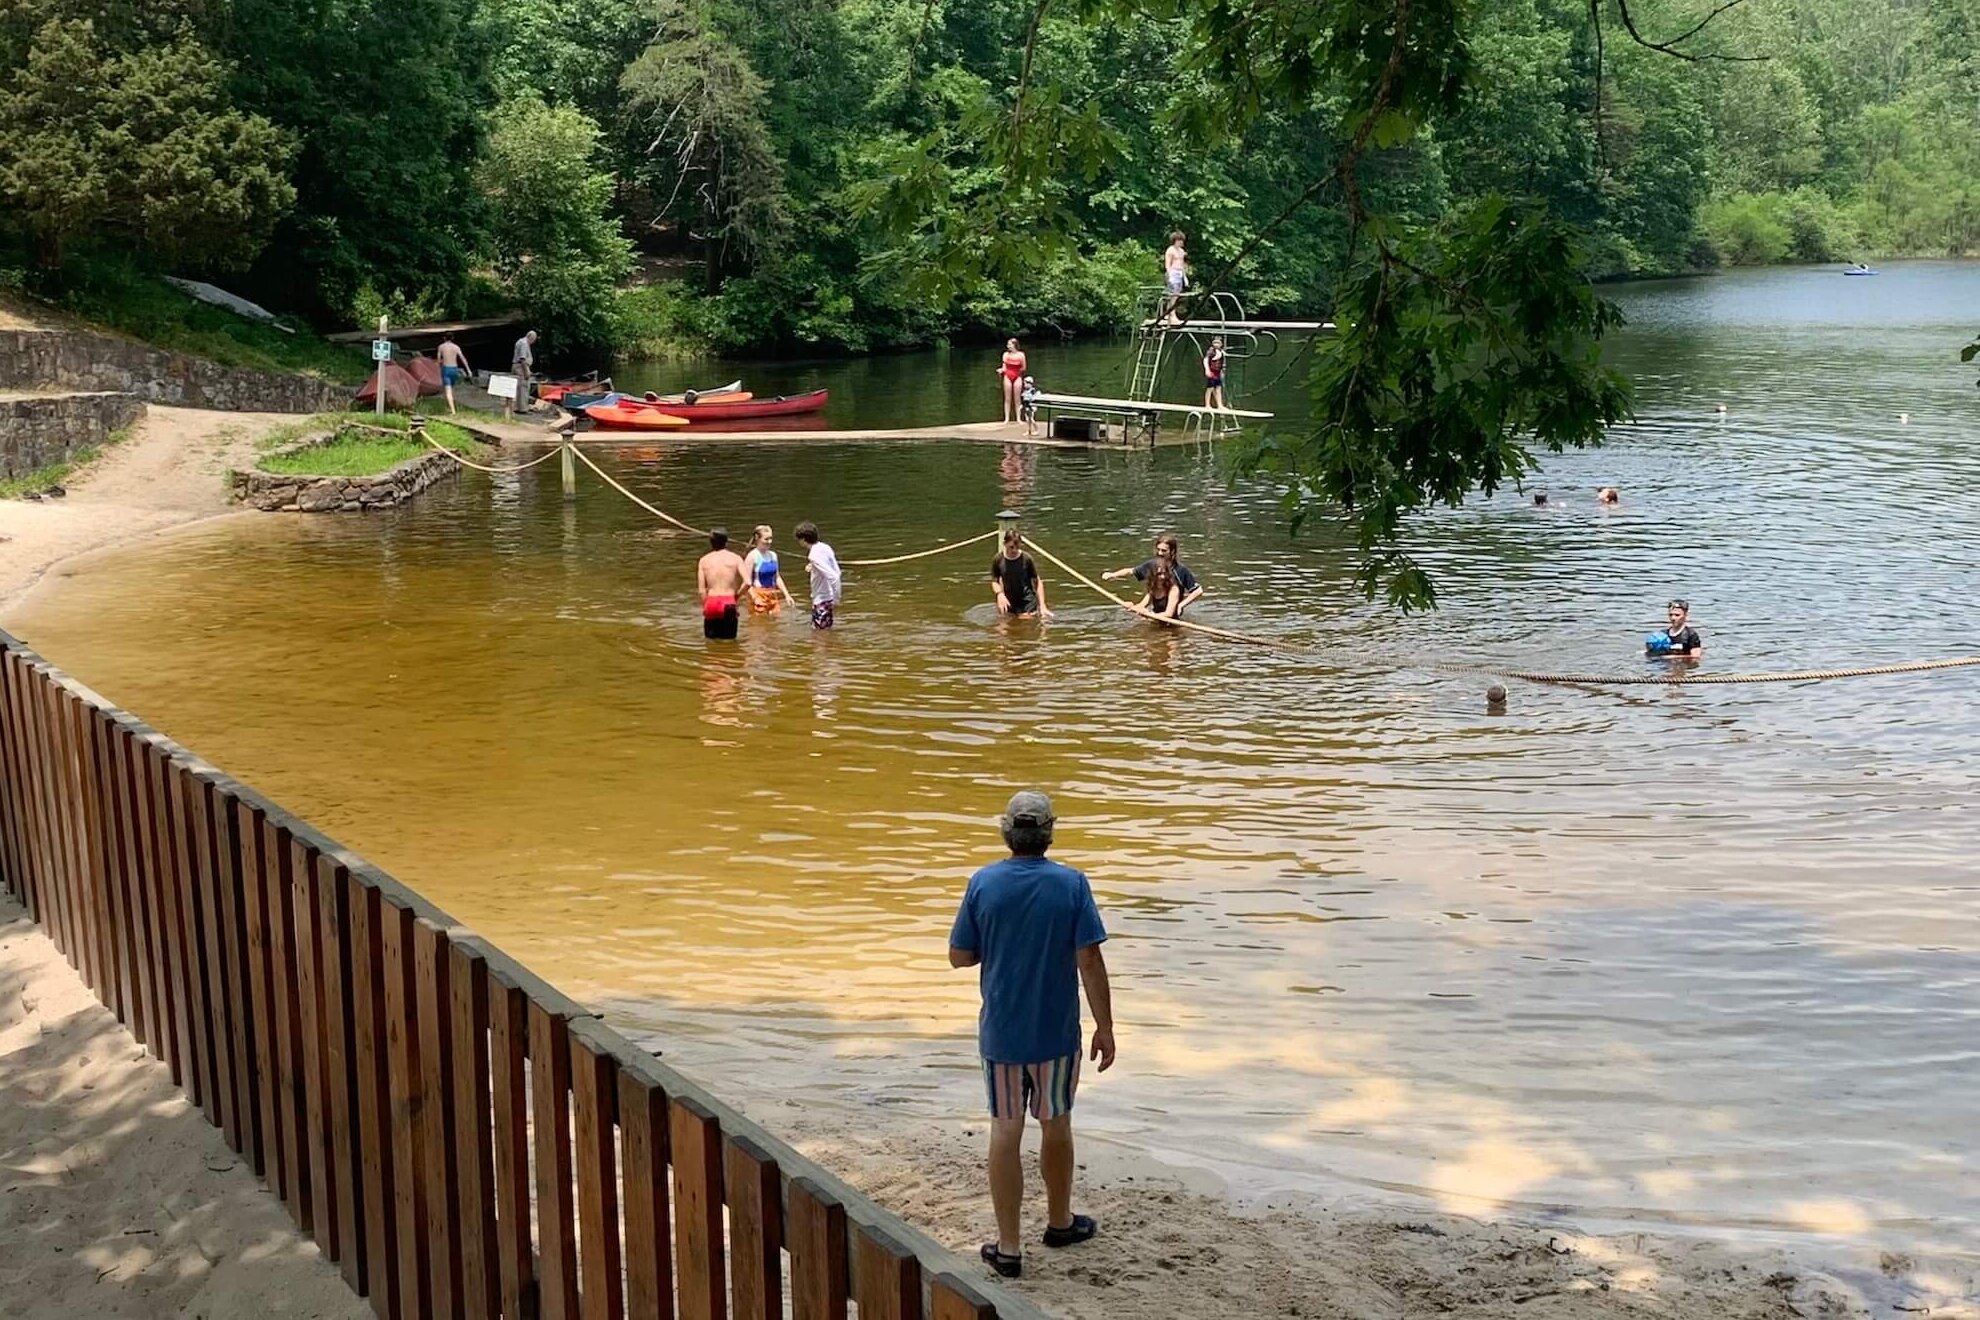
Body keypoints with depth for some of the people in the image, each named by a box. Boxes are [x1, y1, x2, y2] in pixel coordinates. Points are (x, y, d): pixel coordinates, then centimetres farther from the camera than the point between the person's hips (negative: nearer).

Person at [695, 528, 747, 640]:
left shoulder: (704, 560, 6)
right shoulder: (735, 558, 2)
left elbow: (701, 590, 0)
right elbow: (747, 582, -9)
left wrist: (704, 606, 11)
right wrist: (736, 595, 7)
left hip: (711, 603, 1)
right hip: (728, 604, -1)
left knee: (711, 641, 13)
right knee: (728, 642, 8)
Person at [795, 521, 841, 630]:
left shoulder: (814, 556, -23)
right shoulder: (825, 547, 3)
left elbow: (833, 577, -28)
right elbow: (836, 573, 10)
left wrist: (836, 599, -23)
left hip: (821, 600, -9)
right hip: (829, 597, 9)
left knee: (821, 632, -1)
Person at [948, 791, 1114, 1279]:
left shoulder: (983, 883, -7)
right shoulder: (1071, 885, -10)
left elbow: (959, 956, -3)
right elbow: (1089, 962, -12)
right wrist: (1105, 1028, -4)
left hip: (1000, 1032, 0)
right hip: (1056, 1032, 0)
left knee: (1005, 1131, 7)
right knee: (1056, 1125, 18)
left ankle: (1008, 1247, 10)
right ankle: (1059, 1221, 36)